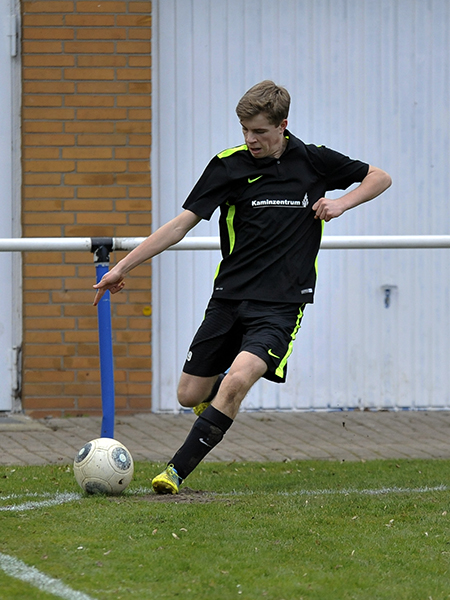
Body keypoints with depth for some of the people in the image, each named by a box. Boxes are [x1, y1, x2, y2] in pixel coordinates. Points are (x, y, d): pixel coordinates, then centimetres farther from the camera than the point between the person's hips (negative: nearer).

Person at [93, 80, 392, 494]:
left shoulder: (313, 161, 1)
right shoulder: (229, 165, -1)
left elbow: (380, 178, 14)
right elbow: (183, 223, 1)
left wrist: (342, 203, -5)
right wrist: (123, 266, -4)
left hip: (281, 303, -2)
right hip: (229, 296, 3)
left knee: (238, 381, -25)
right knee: (190, 395, 4)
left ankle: (178, 470, -18)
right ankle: (219, 391, 41)